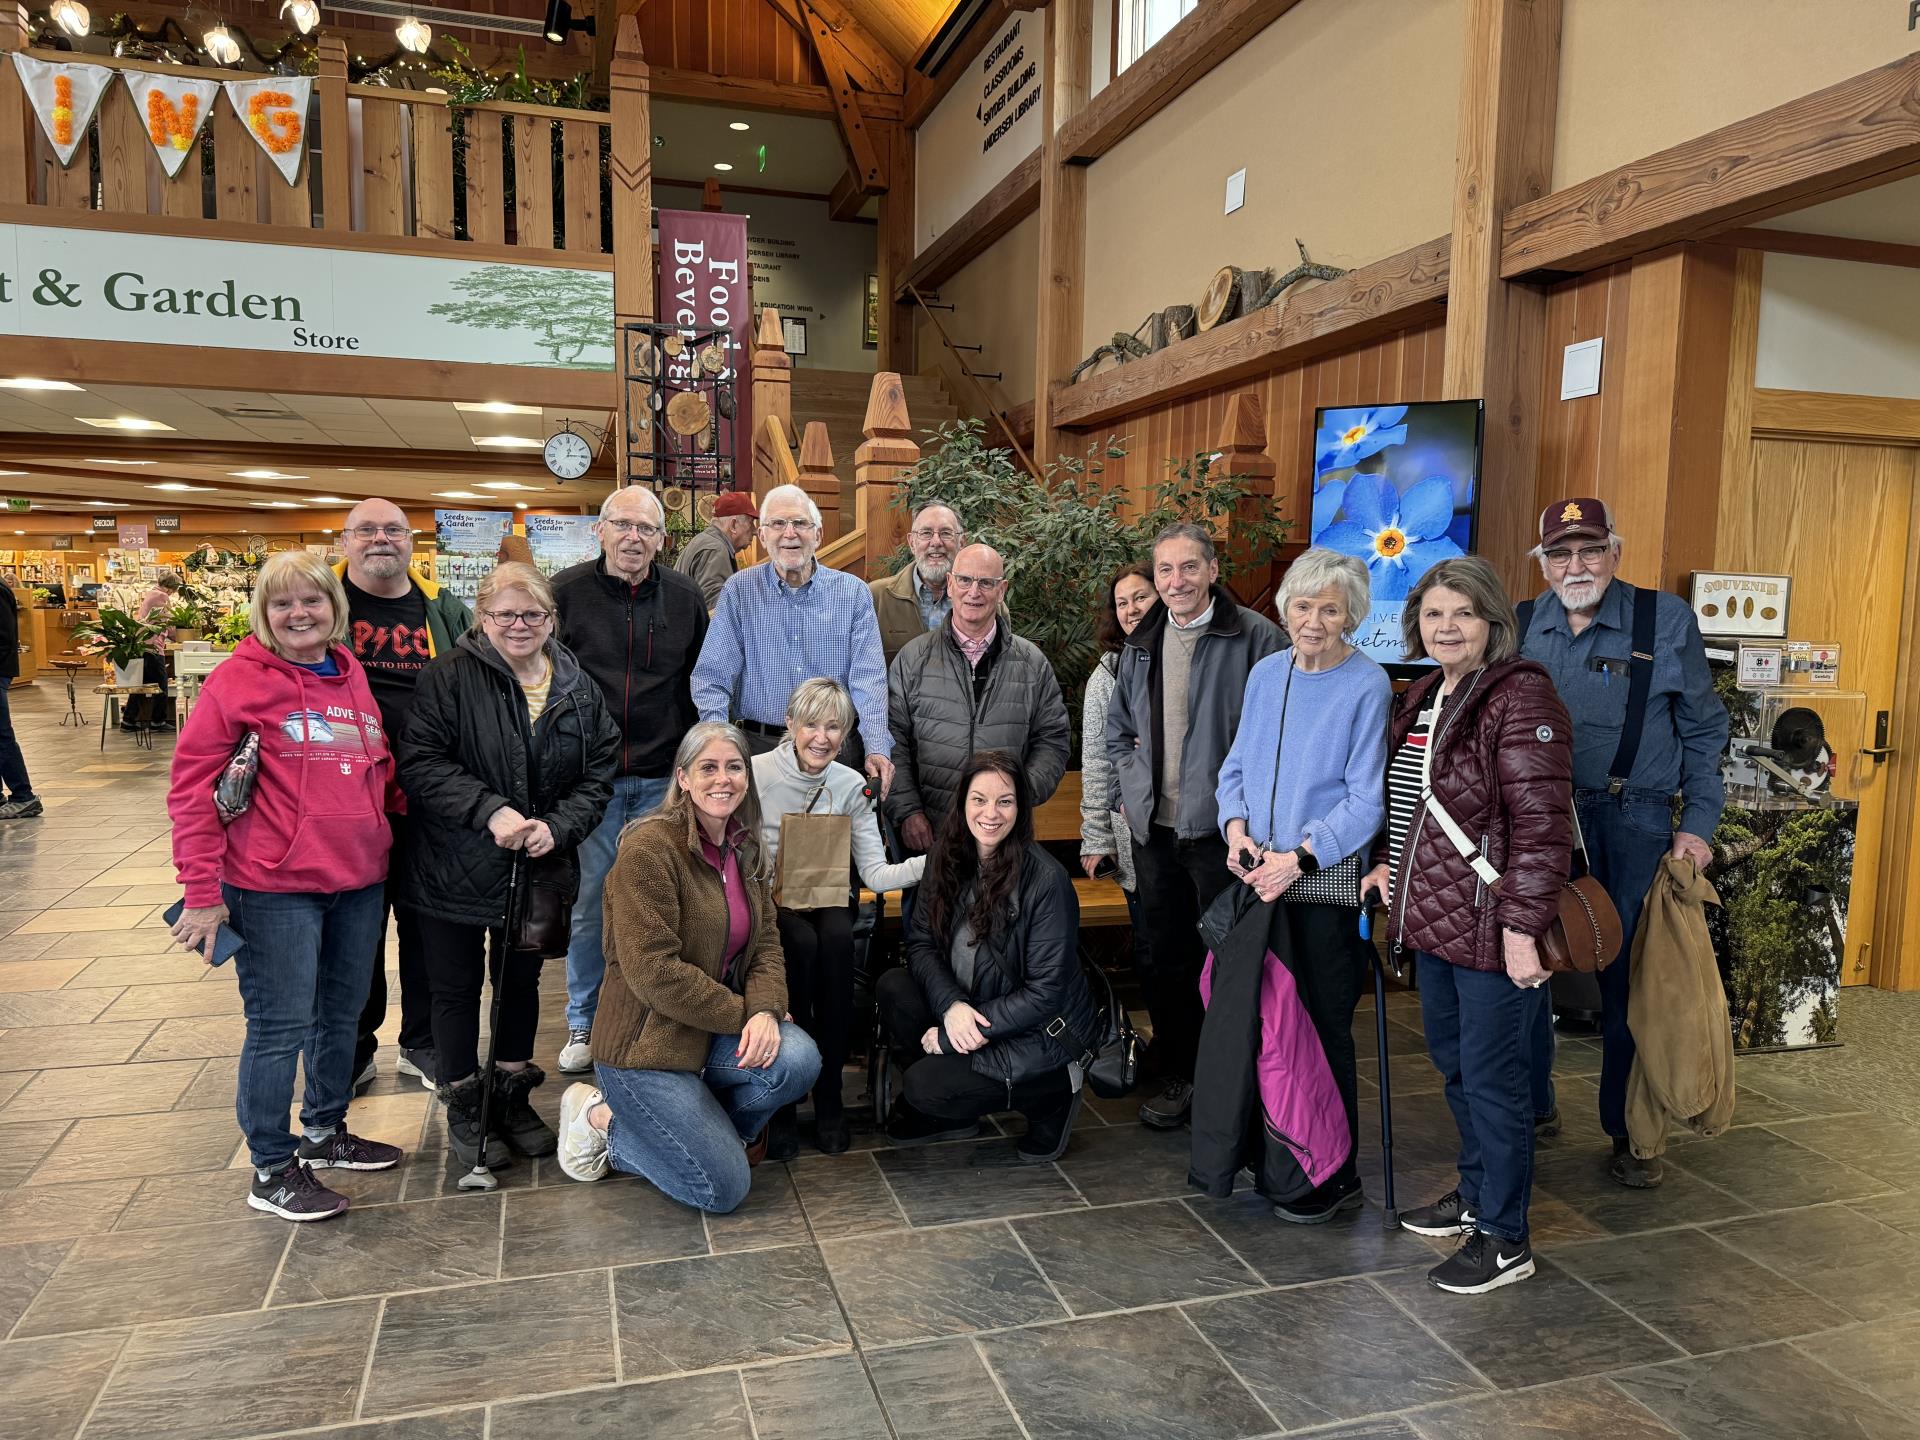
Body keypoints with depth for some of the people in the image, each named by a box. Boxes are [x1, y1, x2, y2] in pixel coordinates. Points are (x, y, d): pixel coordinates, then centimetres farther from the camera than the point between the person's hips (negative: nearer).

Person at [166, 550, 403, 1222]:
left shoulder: (352, 677, 9)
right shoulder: (240, 679, -9)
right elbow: (192, 785, -11)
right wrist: (202, 892, -13)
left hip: (359, 881, 6)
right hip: (275, 888, -6)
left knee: (342, 1013, 19)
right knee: (281, 1026, 4)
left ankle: (325, 1130, 39)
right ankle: (272, 1168, 21)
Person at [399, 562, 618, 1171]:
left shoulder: (579, 688, 1)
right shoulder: (450, 676, -11)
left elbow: (599, 773, 2)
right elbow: (419, 762, -18)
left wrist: (558, 827, -14)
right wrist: (489, 811, -27)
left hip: (537, 869, 4)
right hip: (456, 869, -3)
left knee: (521, 981, 18)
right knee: (457, 987, 9)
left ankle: (512, 1098, 37)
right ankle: (462, 1108, 28)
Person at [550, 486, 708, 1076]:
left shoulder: (686, 597, 5)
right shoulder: (567, 590, -2)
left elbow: (702, 684, 13)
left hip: (663, 778, 2)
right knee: (588, 903, 4)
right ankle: (583, 1022, 21)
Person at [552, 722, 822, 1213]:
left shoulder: (746, 851, 7)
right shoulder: (649, 848, -18)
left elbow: (766, 943, 3)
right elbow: (653, 972, -23)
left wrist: (766, 1011, -17)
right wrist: (742, 1014, -20)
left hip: (715, 1033, 7)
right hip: (645, 1041, -7)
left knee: (797, 1059, -22)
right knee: (723, 1189, -9)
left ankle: (704, 1127, 8)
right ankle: (603, 1118, 11)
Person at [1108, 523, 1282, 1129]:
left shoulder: (1255, 637, -8)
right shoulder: (1140, 644, 11)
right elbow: (1117, 729, 22)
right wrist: (1128, 793, 11)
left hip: (1222, 828, -5)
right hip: (1154, 828, 6)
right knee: (1164, 959, 14)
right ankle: (1177, 1075, 28)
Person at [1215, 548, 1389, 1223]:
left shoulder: (1367, 686, -8)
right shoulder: (1266, 674, 9)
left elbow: (1366, 798, -11)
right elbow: (1237, 767, 14)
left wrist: (1300, 857, -18)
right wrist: (1237, 827, -5)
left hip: (1327, 877, -5)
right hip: (1261, 876, 5)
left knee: (1322, 1023, 1)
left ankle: (1335, 1175, 17)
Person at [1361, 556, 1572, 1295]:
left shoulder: (1521, 698, -16)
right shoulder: (1424, 696, 11)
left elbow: (1541, 823, -22)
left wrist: (1523, 924, -24)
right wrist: (1387, 862, 9)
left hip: (1491, 928, -9)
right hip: (1433, 918, 9)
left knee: (1492, 1078, 2)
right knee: (1452, 1061, 21)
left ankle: (1504, 1240, 19)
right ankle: (1476, 1193, 40)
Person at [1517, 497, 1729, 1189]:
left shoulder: (1666, 620, 0)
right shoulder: (1520, 626, 6)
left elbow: (1704, 730, 4)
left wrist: (1698, 824, -3)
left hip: (1632, 826, -2)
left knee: (1629, 979, 4)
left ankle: (1628, 1132, 22)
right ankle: (1534, 1107, 28)